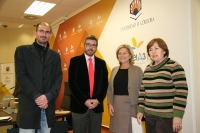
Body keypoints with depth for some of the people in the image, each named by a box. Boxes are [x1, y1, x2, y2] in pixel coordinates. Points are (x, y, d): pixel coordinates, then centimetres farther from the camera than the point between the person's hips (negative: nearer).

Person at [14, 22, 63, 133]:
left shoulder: (55, 55, 14)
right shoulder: (22, 50, 4)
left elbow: (58, 78, 6)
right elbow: (21, 76, -5)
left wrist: (48, 96, -11)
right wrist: (36, 96, -14)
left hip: (48, 105, 3)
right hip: (28, 104, -3)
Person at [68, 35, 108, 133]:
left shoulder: (101, 63, 10)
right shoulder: (75, 61, 1)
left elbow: (104, 84, 7)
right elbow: (72, 83, -7)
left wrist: (98, 100, -8)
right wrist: (84, 100, -14)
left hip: (97, 106, 3)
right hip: (79, 106, -2)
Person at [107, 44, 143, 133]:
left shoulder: (137, 70, -3)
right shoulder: (114, 70, 9)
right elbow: (110, 89, 9)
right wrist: (110, 104, -1)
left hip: (131, 105, -3)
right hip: (116, 104, 4)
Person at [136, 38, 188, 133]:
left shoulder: (174, 66, -9)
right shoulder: (148, 69, 10)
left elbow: (182, 91, -14)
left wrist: (178, 115, -17)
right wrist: (140, 110, 10)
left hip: (166, 116, -5)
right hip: (149, 115, 6)